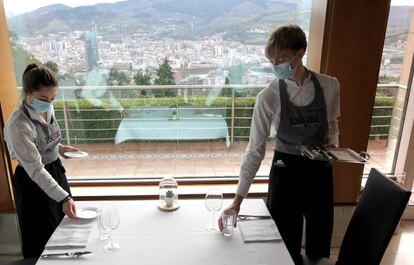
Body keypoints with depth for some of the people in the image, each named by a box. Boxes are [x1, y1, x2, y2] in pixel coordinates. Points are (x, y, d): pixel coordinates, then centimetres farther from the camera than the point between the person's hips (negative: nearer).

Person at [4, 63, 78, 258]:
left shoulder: (47, 109, -6)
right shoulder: (18, 125, -29)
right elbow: (35, 170, -30)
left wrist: (59, 148, 0)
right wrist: (64, 198, -34)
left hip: (55, 170, 8)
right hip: (33, 182, -7)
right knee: (42, 241, 11)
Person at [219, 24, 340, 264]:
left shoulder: (329, 86, -8)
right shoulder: (269, 97, -15)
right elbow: (255, 150, -15)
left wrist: (333, 145, -10)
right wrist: (238, 199, -19)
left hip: (321, 170, 3)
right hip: (286, 170, -2)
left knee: (320, 244, 17)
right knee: (287, 246, 9)